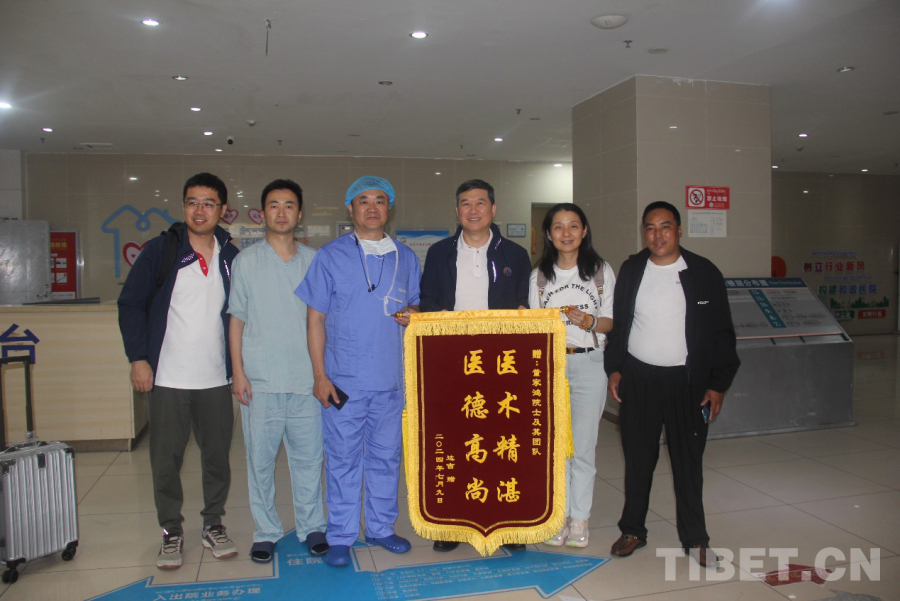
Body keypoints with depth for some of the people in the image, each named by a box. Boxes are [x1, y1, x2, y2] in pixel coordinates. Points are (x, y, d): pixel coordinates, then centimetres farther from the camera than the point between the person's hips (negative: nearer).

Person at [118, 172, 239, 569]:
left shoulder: (232, 258, 6)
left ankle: (213, 526, 27)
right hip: (166, 378, -2)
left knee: (217, 456, 9)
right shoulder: (161, 250, -2)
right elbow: (130, 303, 0)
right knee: (166, 460, 7)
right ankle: (171, 533, 24)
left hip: (216, 379, 2)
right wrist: (138, 357, -6)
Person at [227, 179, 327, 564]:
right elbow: (237, 319, 5)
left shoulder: (314, 261, 8)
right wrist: (238, 371, -2)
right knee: (260, 458, 6)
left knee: (308, 456, 6)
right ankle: (266, 531, 22)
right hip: (260, 379, -1)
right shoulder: (247, 261, 5)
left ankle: (311, 527, 22)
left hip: (306, 378, 1)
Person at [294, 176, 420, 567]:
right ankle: (341, 537, 19)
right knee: (343, 460, 4)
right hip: (344, 380, -3)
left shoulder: (406, 258, 9)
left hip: (390, 380, 3)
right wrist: (320, 375, -7)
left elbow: (415, 303, 19)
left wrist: (413, 313, -7)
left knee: (386, 456, 13)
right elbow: (316, 318, -1)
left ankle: (381, 527, 30)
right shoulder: (330, 256, 0)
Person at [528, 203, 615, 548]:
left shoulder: (601, 271, 5)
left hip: (589, 364, -1)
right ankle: (558, 516, 17)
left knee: (583, 446, 0)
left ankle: (579, 519, 15)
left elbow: (612, 320, 4)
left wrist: (590, 322, -15)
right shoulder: (539, 275, 9)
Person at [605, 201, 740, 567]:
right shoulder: (631, 270, 5)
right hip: (638, 379, 2)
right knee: (637, 458, 10)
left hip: (687, 382, -1)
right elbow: (616, 323, 10)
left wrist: (718, 384, -3)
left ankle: (695, 539, 23)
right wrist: (614, 369, 3)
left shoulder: (704, 273, -1)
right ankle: (633, 530, 25)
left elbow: (722, 334, 1)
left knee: (689, 461, 8)